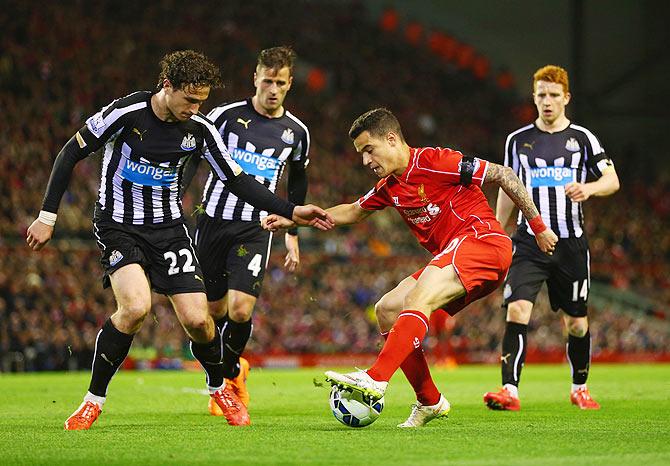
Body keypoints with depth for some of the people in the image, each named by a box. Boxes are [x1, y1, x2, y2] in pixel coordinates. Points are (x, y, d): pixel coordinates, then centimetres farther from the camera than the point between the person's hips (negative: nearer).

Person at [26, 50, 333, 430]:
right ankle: (94, 401, -10)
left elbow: (237, 180, 3)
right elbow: (71, 154, -9)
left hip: (168, 227, 3)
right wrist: (48, 216, -9)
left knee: (197, 319, -9)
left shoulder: (200, 129, -6)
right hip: (118, 226, -3)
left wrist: (291, 211, -6)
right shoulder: (126, 113, -18)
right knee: (136, 307, -28)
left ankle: (220, 388, 24)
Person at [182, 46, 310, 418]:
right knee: (214, 310, 6)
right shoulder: (226, 116, -3)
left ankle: (230, 369, 14)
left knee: (240, 310, -15)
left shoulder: (296, 132, 6)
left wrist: (293, 234, 21)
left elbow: (298, 182, 21)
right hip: (213, 220, 0)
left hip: (256, 228, 0)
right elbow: (190, 160, 2)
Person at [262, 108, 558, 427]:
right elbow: (353, 212, 34)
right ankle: (430, 401, 4)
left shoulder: (433, 162, -10)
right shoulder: (389, 187, 16)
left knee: (417, 298, -29)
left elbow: (503, 175, -8)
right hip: (450, 256, 9)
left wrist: (538, 226, -7)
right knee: (386, 310, 2)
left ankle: (375, 379, -41)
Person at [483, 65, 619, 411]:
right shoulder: (518, 140, 7)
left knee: (576, 322, 7)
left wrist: (590, 188, -19)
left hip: (571, 245, 0)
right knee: (517, 310, -19)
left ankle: (579, 389, 29)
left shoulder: (582, 138, 4)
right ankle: (510, 392, -24)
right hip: (529, 242, 0)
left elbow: (612, 180, 3)